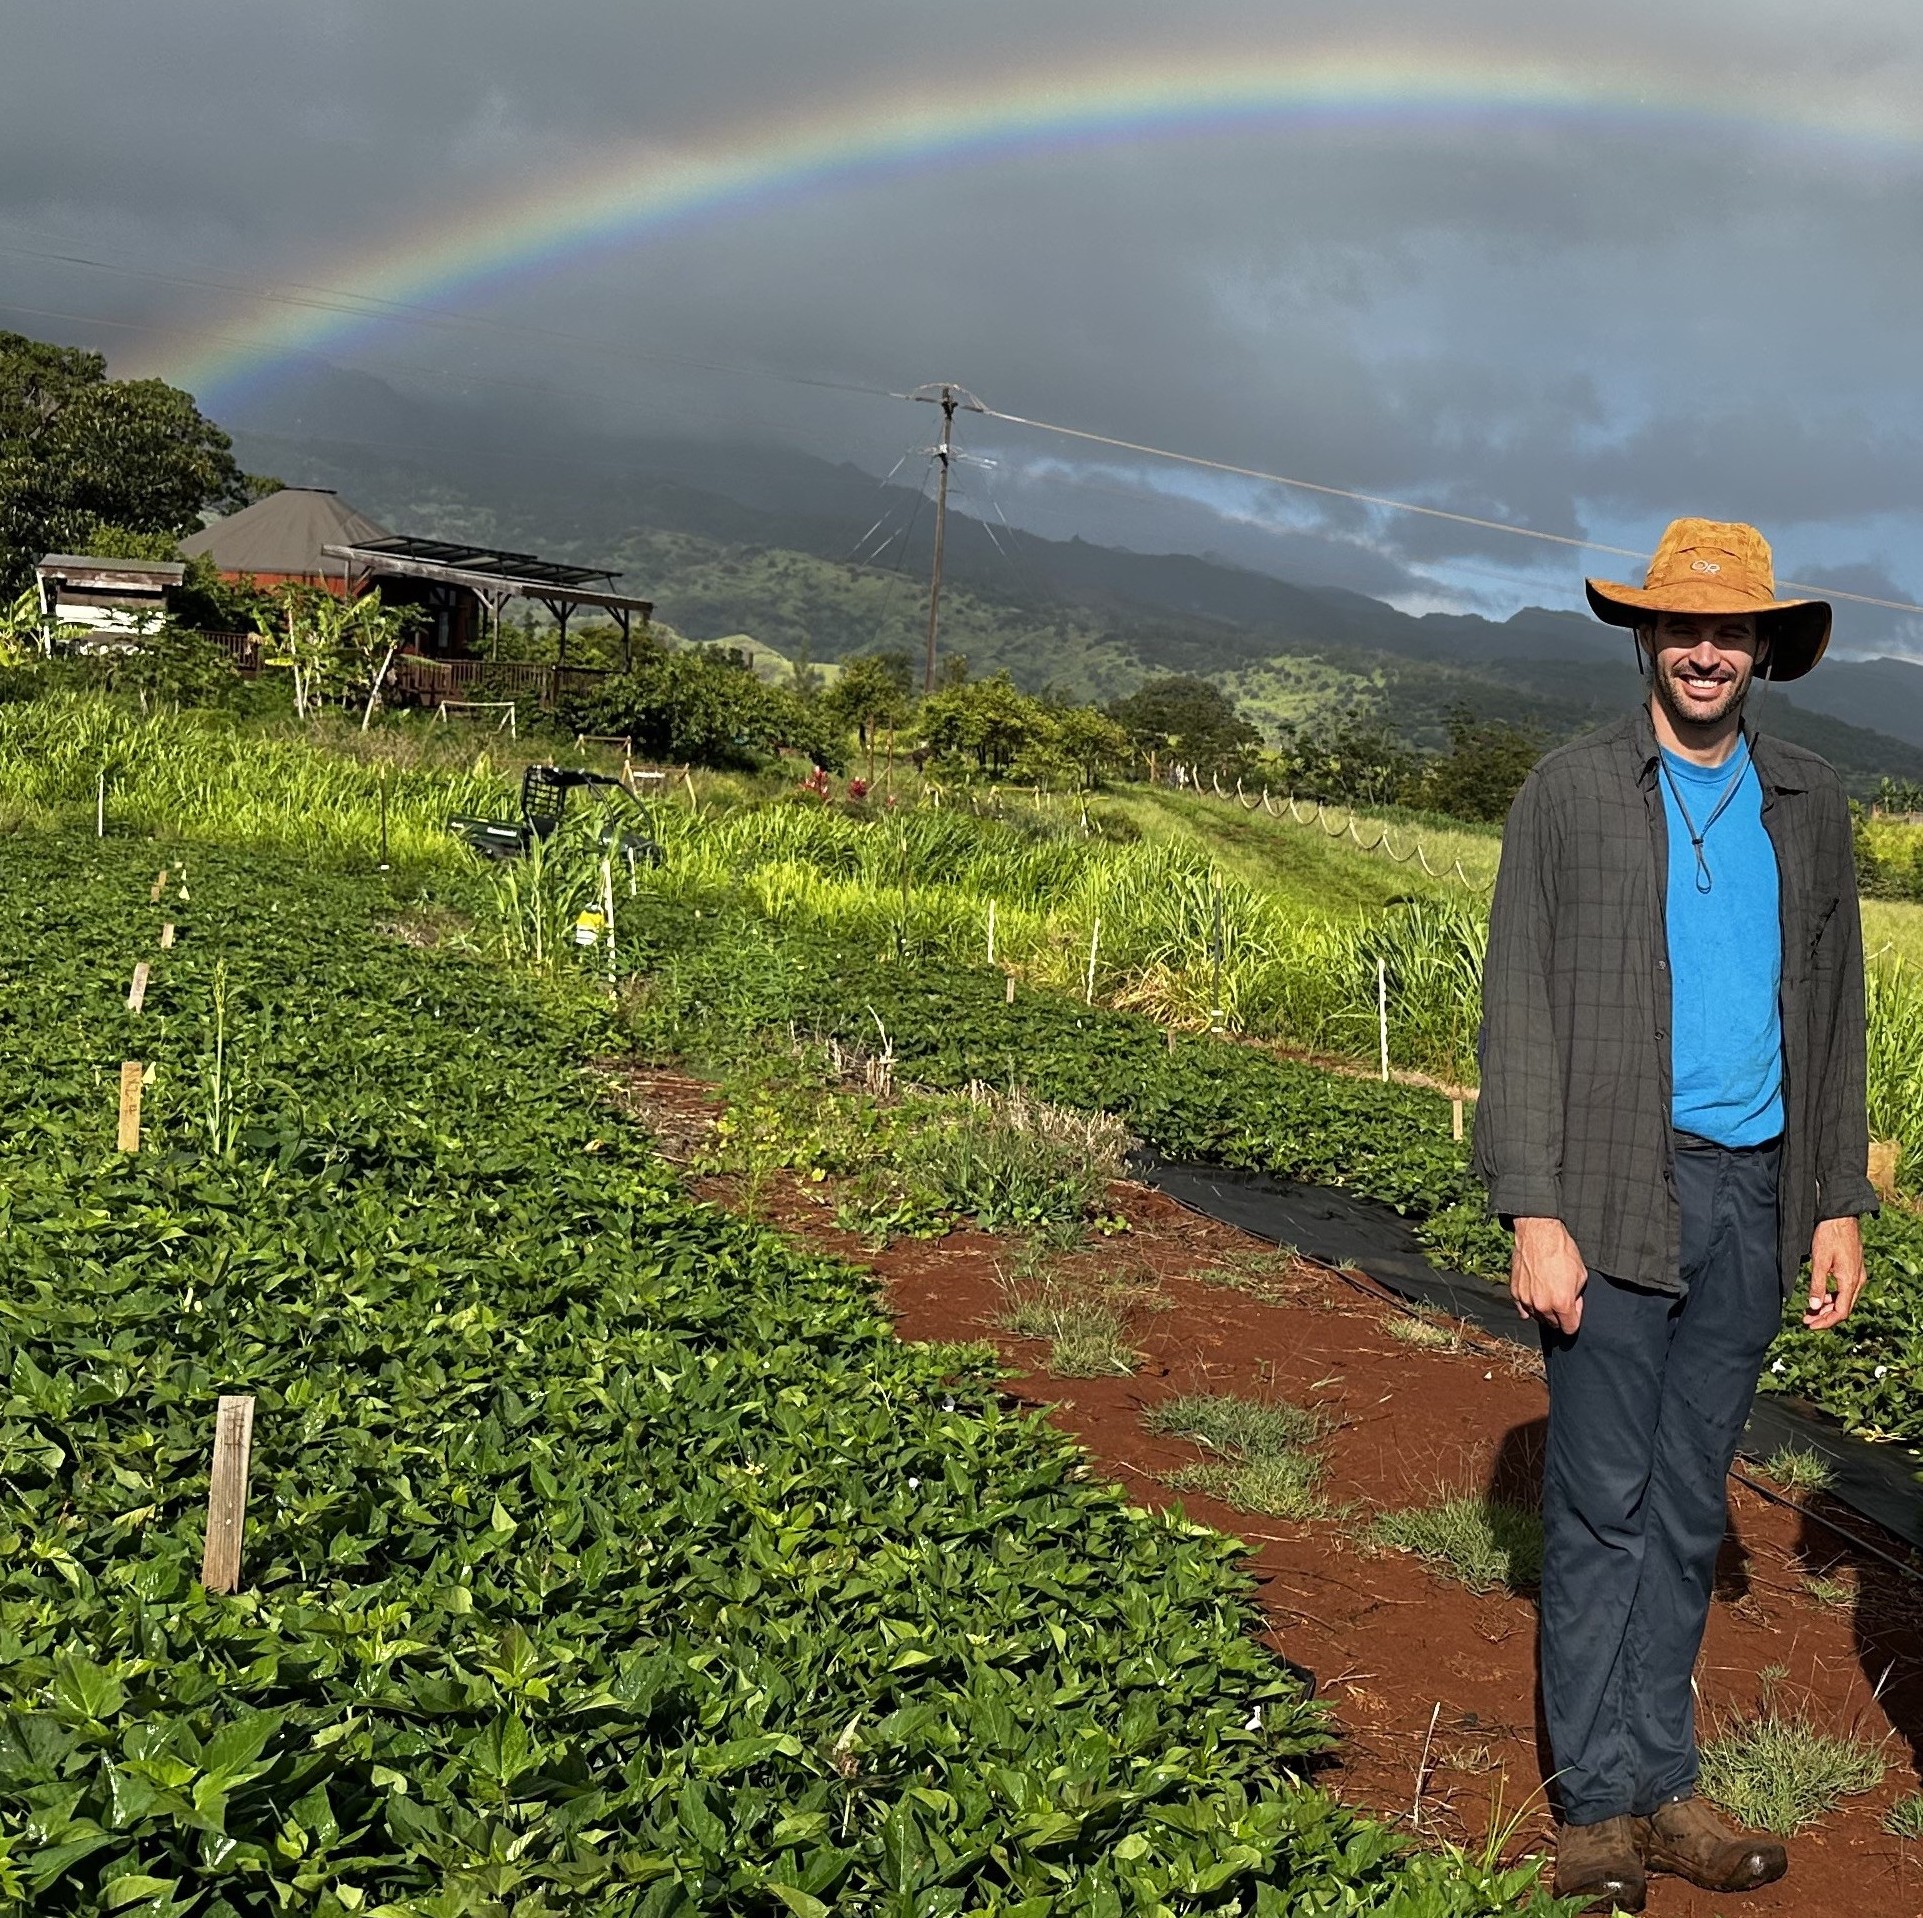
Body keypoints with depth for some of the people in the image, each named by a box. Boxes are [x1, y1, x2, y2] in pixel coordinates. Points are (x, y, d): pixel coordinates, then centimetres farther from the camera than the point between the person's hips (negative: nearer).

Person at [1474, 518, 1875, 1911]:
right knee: (1603, 1502, 1)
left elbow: (1834, 1012, 14)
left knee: (1690, 1506, 11)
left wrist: (1840, 1202, 8)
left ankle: (1662, 1783, 21)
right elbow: (1520, 1012, -6)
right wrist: (1534, 1213, -13)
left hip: (1752, 1195, 4)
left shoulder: (1809, 805, 10)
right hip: (1616, 1193, -4)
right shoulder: (1570, 794, -2)